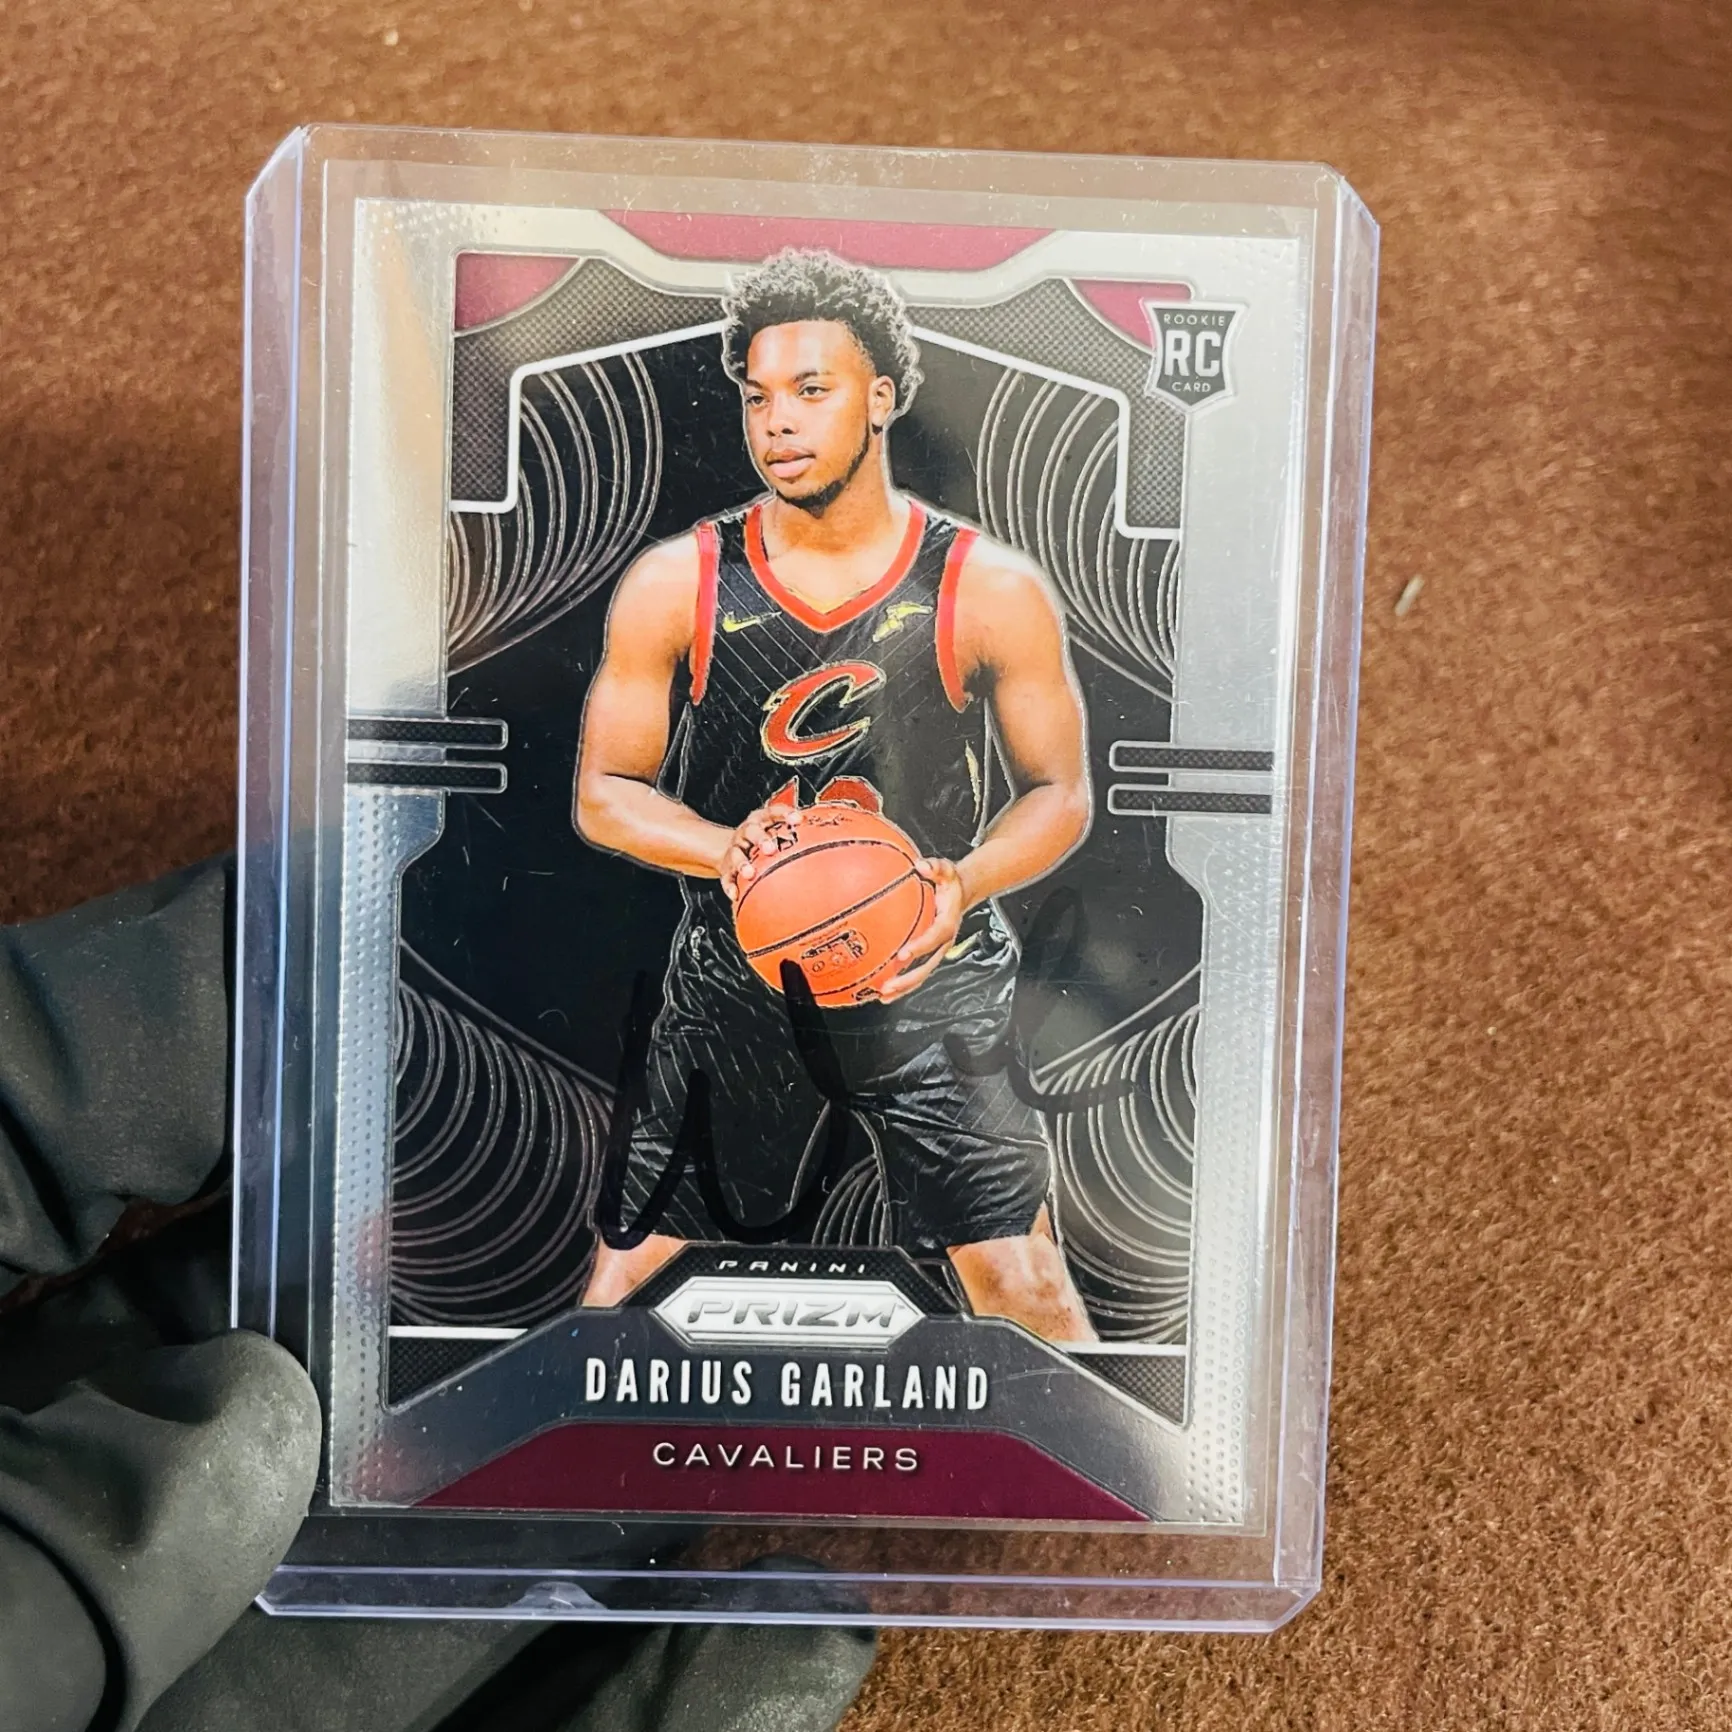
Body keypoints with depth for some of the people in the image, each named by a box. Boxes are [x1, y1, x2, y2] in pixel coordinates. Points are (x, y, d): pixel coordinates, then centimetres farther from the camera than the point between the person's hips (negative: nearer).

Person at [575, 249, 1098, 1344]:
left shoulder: (991, 589, -8)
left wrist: (964, 883, -20)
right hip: (737, 976, 2)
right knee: (623, 1267, 10)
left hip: (929, 978, -1)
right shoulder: (674, 586, -5)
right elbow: (603, 794, 1)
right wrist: (725, 849, -20)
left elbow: (1060, 793, 0)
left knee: (1024, 1285, 3)